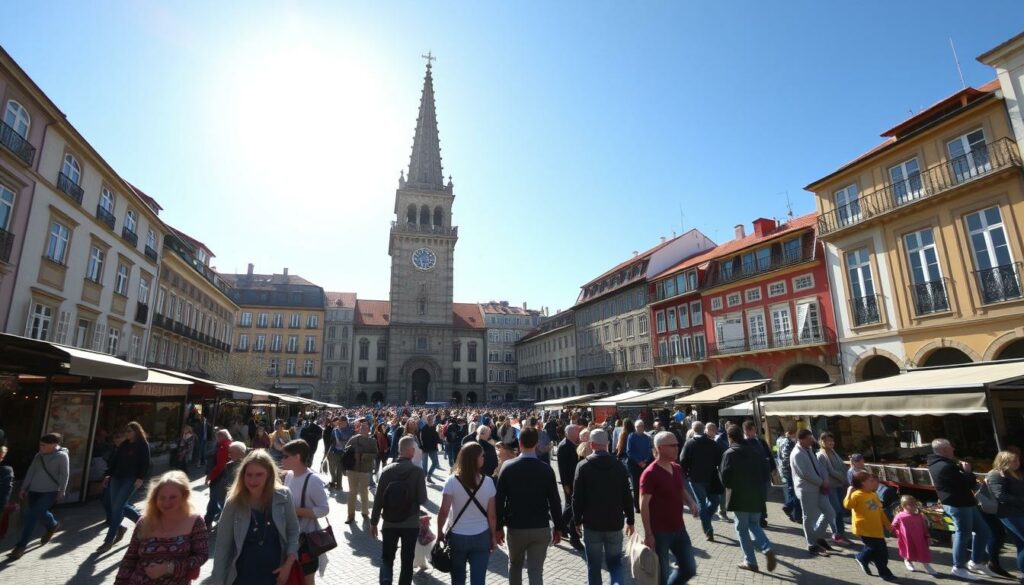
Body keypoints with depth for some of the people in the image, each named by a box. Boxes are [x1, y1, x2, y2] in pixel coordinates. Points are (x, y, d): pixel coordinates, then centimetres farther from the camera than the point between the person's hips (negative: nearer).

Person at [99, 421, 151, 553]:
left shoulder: (143, 445, -6)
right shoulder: (124, 444, 13)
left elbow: (145, 464, -11)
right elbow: (115, 460, 18)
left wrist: (141, 478, -19)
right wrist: (109, 474, 11)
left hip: (131, 479, -7)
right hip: (117, 477, 7)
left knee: (117, 507, -8)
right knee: (118, 506, 7)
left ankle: (109, 540, 0)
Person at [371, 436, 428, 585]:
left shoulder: (387, 470, -8)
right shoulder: (418, 471, -14)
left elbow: (378, 498, -5)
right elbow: (422, 499, -11)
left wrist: (373, 522, 6)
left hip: (389, 523, 2)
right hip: (411, 524, -1)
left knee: (386, 558, 17)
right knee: (407, 561, 14)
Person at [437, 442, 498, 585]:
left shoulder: (452, 481, -14)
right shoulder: (488, 482, -10)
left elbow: (443, 512, -13)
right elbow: (491, 515, -5)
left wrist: (440, 532, 3)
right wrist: (494, 536, 9)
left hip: (457, 536, 0)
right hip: (482, 537, 0)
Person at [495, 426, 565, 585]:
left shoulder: (508, 467, -9)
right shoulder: (546, 469, -8)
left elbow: (500, 499, -6)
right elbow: (554, 501, -5)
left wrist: (499, 526, 3)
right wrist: (558, 527, 6)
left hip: (516, 527, 0)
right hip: (541, 528, 0)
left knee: (514, 565, 25)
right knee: (536, 572, 6)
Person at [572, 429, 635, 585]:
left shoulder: (583, 466, -8)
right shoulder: (619, 466, -2)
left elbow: (577, 497, -8)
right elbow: (627, 496, 1)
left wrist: (577, 521, 4)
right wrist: (630, 520, 12)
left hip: (592, 524, -2)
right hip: (615, 524, 2)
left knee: (594, 566, 12)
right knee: (615, 562, 15)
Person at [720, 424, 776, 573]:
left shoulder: (730, 453, -13)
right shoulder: (758, 449, 3)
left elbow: (725, 479, -15)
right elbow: (766, 473, 7)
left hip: (739, 496, -5)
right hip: (757, 495, 5)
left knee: (742, 529, 9)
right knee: (754, 525, 21)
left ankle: (750, 561, 12)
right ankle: (767, 549, 0)